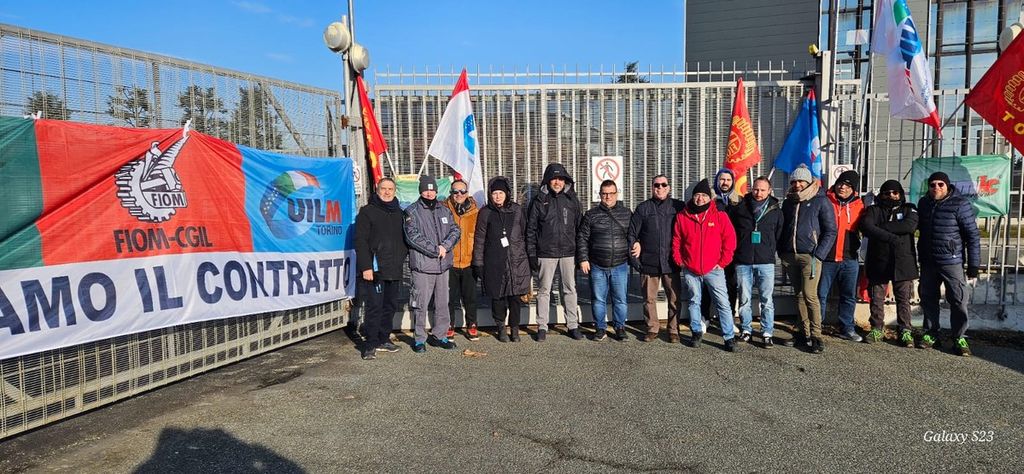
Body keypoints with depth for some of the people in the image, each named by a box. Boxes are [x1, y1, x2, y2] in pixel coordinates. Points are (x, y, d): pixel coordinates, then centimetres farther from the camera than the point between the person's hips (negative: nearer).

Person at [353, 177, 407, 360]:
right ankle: (370, 345, 1)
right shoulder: (367, 212, -1)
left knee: (390, 306, 10)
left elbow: (404, 239, 22)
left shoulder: (399, 213, 16)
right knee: (374, 307, -6)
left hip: (394, 270, 6)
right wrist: (366, 266, -15)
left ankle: (383, 339, 21)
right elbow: (360, 241, -8)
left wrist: (402, 258, 9)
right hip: (375, 269, -6)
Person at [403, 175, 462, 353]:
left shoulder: (444, 211, 15)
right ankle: (420, 339, 10)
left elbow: (455, 230, 7)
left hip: (443, 265, 5)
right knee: (420, 305, -1)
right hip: (422, 265, -5)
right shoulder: (412, 211, -2)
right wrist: (435, 250, -15)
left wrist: (445, 246, -11)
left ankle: (439, 335, 23)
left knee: (442, 303, 11)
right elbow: (413, 236, -13)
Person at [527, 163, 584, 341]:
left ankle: (573, 325, 15)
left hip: (568, 253, 2)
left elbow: (579, 226, 9)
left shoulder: (572, 200, 6)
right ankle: (542, 326, 13)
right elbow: (531, 230, 1)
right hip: (546, 253, -2)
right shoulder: (538, 201, 1)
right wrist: (532, 255, -4)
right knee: (544, 290, 5)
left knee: (570, 289, 7)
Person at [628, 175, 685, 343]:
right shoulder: (643, 208, 8)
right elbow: (632, 233, 9)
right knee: (649, 298, 7)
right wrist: (634, 246, -2)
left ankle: (674, 330, 15)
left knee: (674, 299, 2)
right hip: (649, 261, 1)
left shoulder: (678, 207, 7)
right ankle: (652, 328, 20)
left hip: (671, 261, 0)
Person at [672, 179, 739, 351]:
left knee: (723, 303, -3)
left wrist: (723, 262, -2)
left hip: (713, 269, -1)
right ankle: (696, 332, 26)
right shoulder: (682, 216, 4)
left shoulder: (720, 215, 0)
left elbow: (730, 239, 1)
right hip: (690, 270, 2)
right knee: (693, 302, 11)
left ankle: (729, 337, 5)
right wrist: (679, 261, 3)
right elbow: (676, 241, 9)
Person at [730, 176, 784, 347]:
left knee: (767, 300, 1)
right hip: (743, 262, 0)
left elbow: (779, 235, 13)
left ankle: (767, 333, 9)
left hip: (766, 262, 0)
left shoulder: (775, 210, 6)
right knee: (744, 299, 7)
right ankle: (746, 329, 20)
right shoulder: (740, 208, 4)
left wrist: (771, 251, 7)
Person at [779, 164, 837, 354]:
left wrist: (817, 256, -11)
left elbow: (830, 231, -4)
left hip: (809, 255, -5)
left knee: (810, 295, -10)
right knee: (799, 295, 8)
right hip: (789, 255, 5)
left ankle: (816, 336, -4)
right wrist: (782, 254, 11)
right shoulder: (788, 202, 15)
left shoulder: (820, 201, -1)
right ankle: (805, 333, 15)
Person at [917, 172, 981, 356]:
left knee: (958, 301, -2)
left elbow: (973, 235, -8)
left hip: (952, 262, -5)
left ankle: (959, 338, 10)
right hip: (927, 262, 5)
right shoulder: (923, 202, 7)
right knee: (928, 298, 10)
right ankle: (931, 334, 23)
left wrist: (974, 265, -9)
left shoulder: (960, 204, -9)